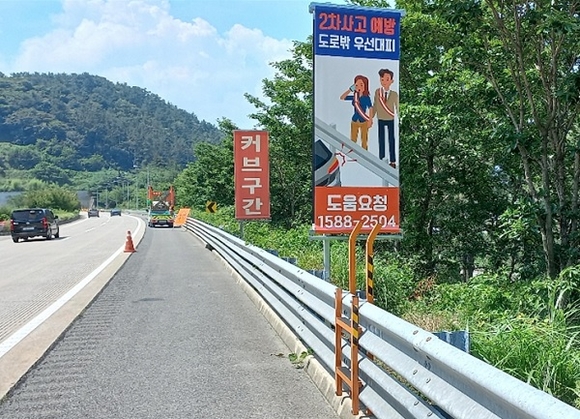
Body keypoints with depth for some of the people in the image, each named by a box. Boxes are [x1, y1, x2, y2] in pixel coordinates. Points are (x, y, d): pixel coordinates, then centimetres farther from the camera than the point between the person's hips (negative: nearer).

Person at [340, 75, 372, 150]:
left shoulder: (366, 97, -10)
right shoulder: (354, 97, 1)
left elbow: (370, 109, -10)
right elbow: (342, 98, 0)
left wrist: (370, 120, -14)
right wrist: (350, 89, -6)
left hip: (364, 121, -4)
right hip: (354, 121, 4)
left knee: (364, 140, 6)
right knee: (353, 140, 10)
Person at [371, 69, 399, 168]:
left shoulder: (394, 94, -13)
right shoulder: (377, 92, -10)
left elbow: (397, 108, -5)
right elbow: (375, 106, -1)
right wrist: (371, 118, 4)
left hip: (390, 120, -2)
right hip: (381, 120, 2)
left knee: (391, 140, 5)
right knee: (381, 139, 13)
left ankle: (393, 161, 11)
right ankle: (381, 158, 27)